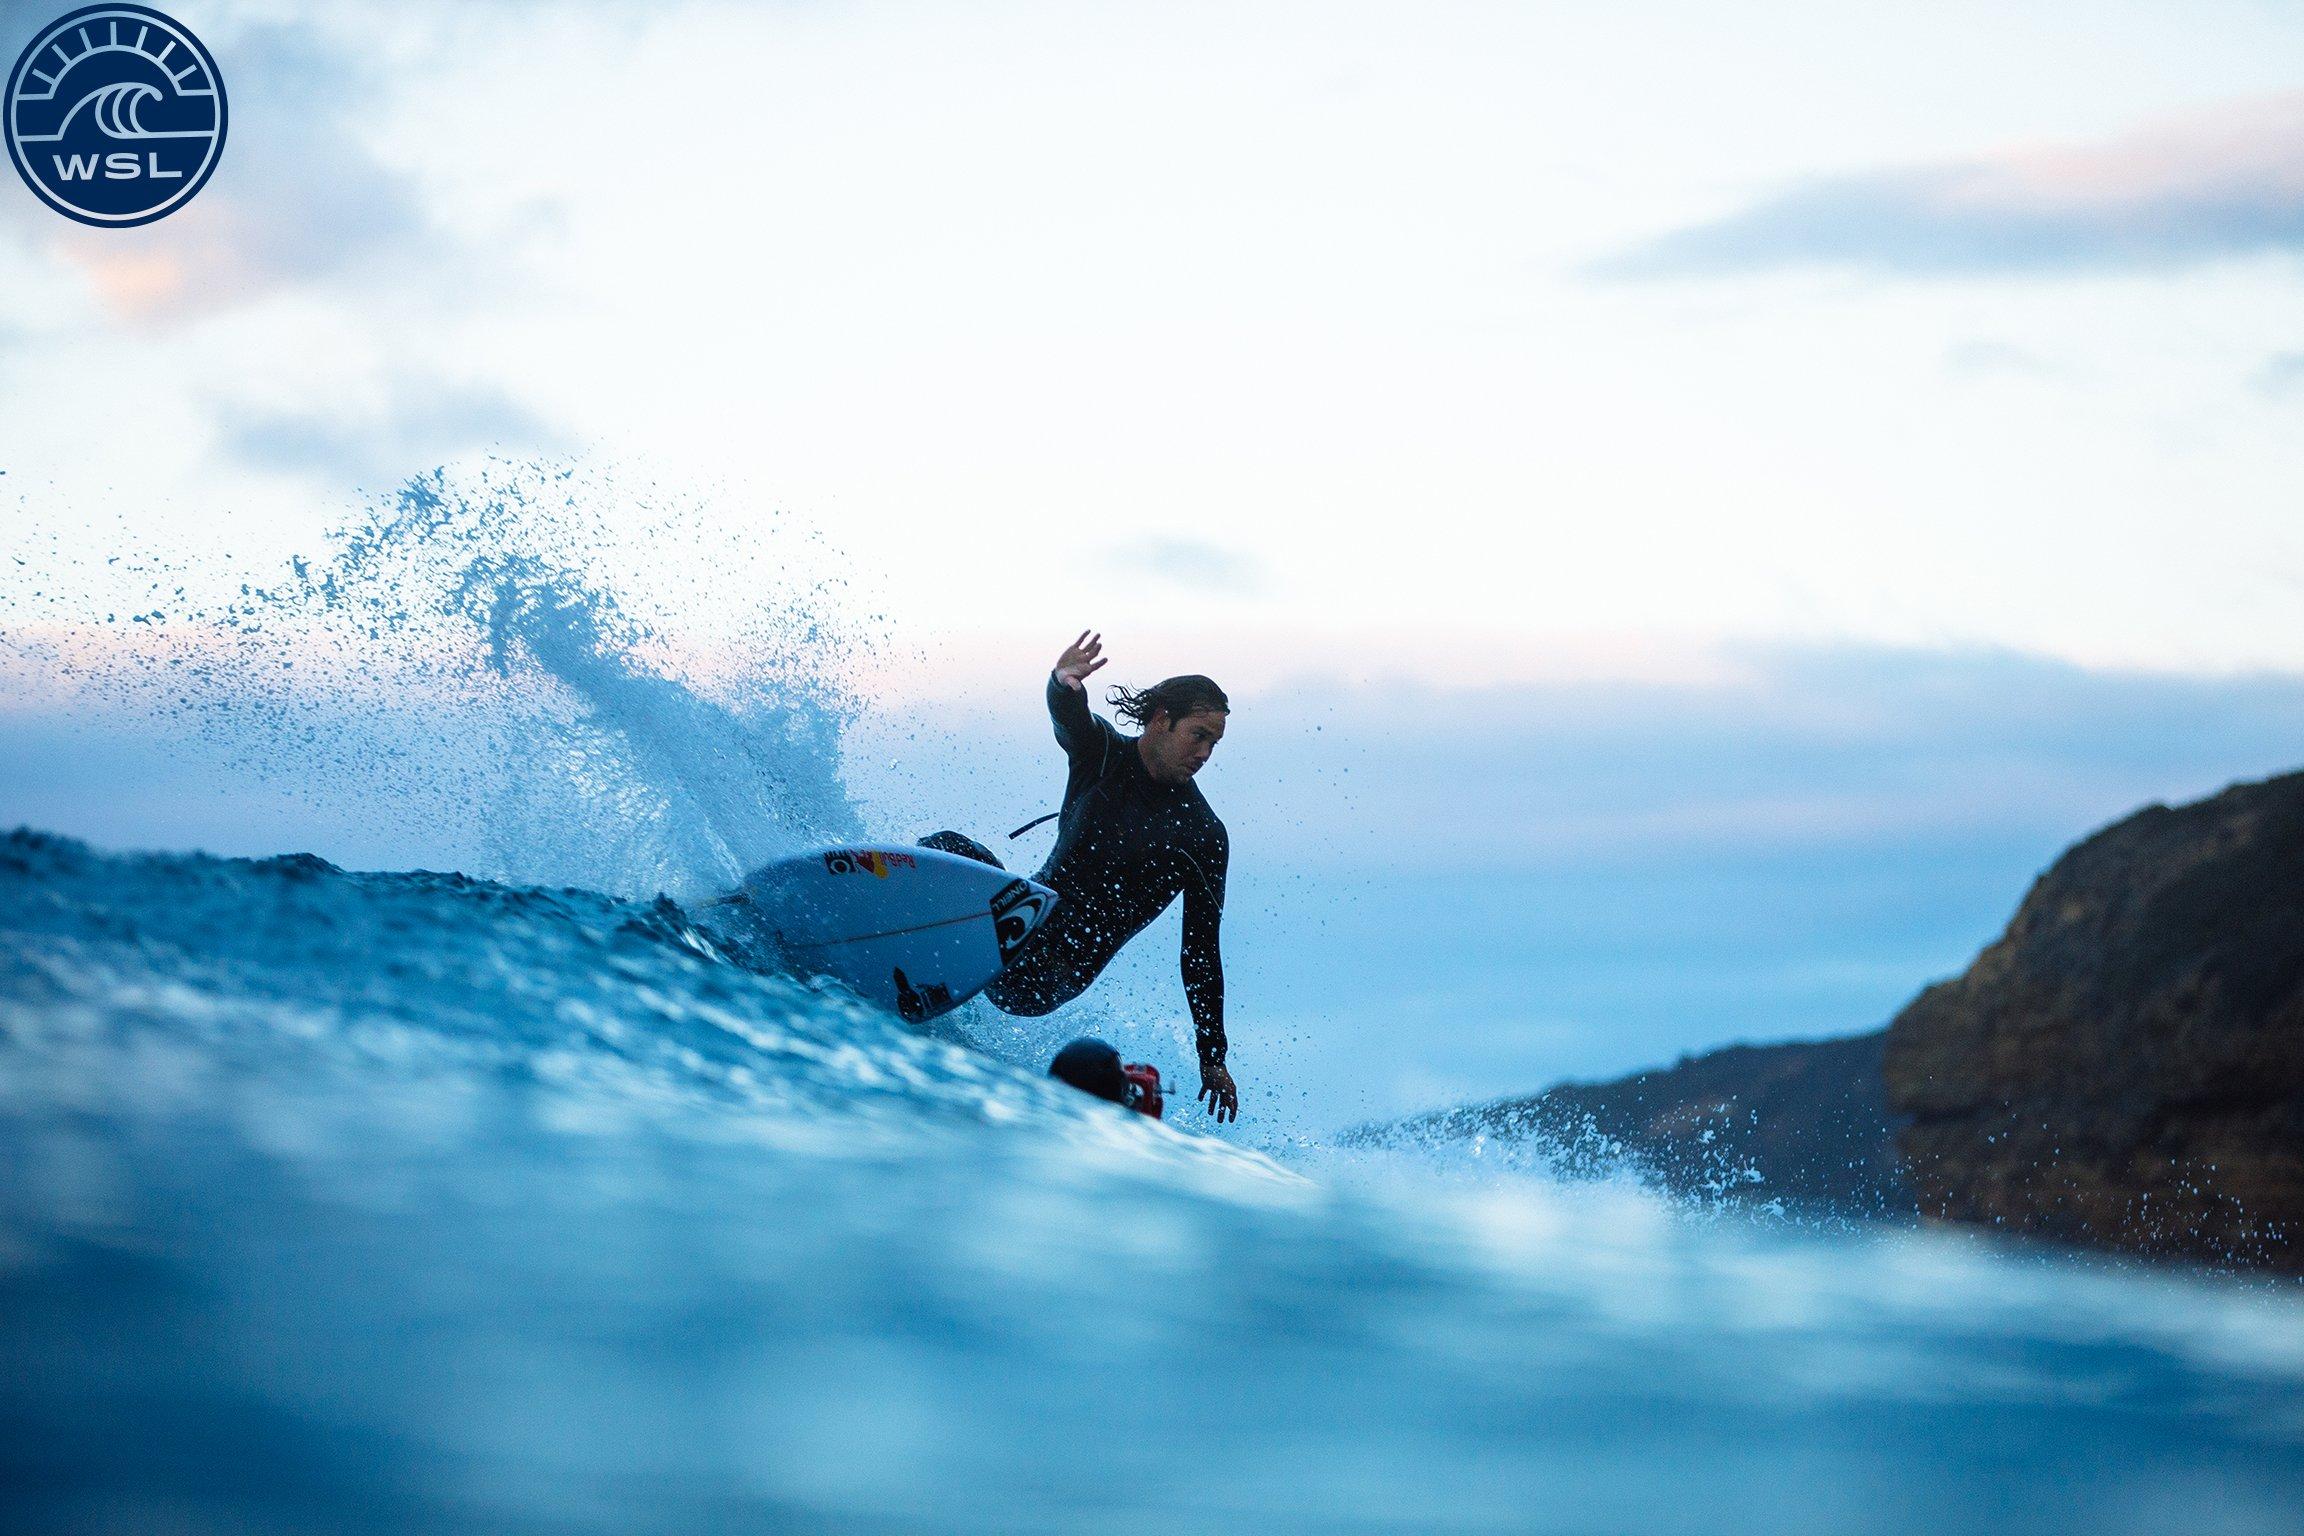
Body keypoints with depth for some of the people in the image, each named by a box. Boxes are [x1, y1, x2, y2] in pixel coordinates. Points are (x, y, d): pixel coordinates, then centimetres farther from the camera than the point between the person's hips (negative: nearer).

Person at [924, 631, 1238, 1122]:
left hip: (1062, 969, -3)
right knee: (950, 849, -27)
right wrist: (1064, 685, -46)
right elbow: (1068, 714, -19)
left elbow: (1201, 953, 3)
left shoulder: (1203, 837, 0)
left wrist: (1213, 1058, 1)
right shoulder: (1100, 752, 5)